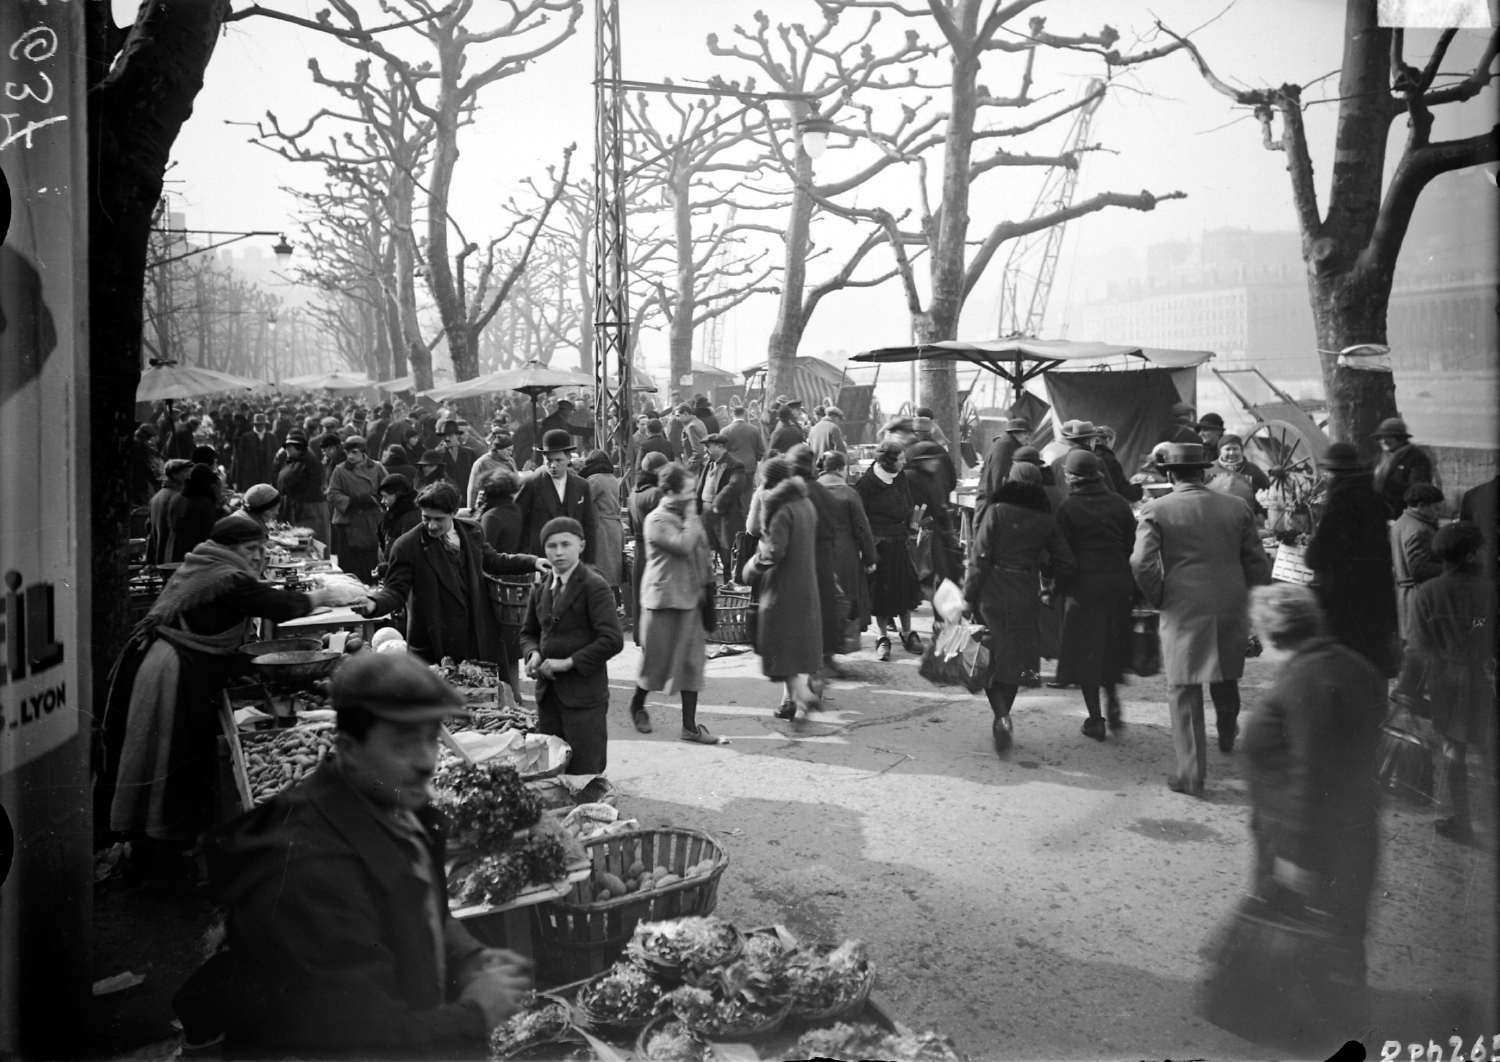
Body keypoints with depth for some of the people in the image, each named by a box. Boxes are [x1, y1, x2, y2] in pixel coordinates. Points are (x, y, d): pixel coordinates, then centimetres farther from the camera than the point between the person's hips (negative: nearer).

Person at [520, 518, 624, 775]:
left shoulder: (594, 587, -11)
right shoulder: (541, 589, 11)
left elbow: (612, 640, -18)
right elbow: (528, 632, 23)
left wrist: (568, 662, -18)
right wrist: (534, 653, 1)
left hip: (583, 694, -6)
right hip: (547, 693, 7)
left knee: (584, 773, -2)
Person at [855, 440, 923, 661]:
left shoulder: (900, 478, 3)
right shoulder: (867, 483, -14)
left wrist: (907, 532, 5)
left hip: (899, 543, 5)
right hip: (879, 542, -5)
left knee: (905, 587, 9)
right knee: (881, 591, 2)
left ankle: (907, 634, 23)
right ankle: (882, 638, 15)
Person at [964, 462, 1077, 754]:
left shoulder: (996, 511, -5)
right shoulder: (1045, 521, 3)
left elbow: (980, 558, -9)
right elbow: (1065, 564, 3)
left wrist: (969, 597, -5)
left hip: (992, 595, -2)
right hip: (1025, 599, 2)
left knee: (989, 660, 6)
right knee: (1014, 661, 17)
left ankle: (1001, 718, -11)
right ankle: (1002, 717, 23)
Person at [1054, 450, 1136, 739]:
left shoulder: (1068, 508, -6)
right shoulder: (1119, 503, 5)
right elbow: (1132, 545, 7)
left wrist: (1058, 586, 2)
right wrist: (1131, 584, 14)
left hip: (1084, 585, -4)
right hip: (1118, 583, 4)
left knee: (1085, 652, 5)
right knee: (1112, 647, 22)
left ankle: (1095, 720, 7)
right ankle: (1112, 698, 11)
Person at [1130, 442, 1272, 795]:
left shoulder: (1156, 510, -5)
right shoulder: (1238, 508, 5)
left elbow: (1142, 563, -15)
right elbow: (1258, 565, 6)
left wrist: (1158, 598, 0)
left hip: (1183, 611, -4)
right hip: (1232, 610, 4)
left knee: (1184, 692, 4)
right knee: (1226, 677, 26)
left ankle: (1191, 775, 6)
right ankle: (1227, 735, 49)